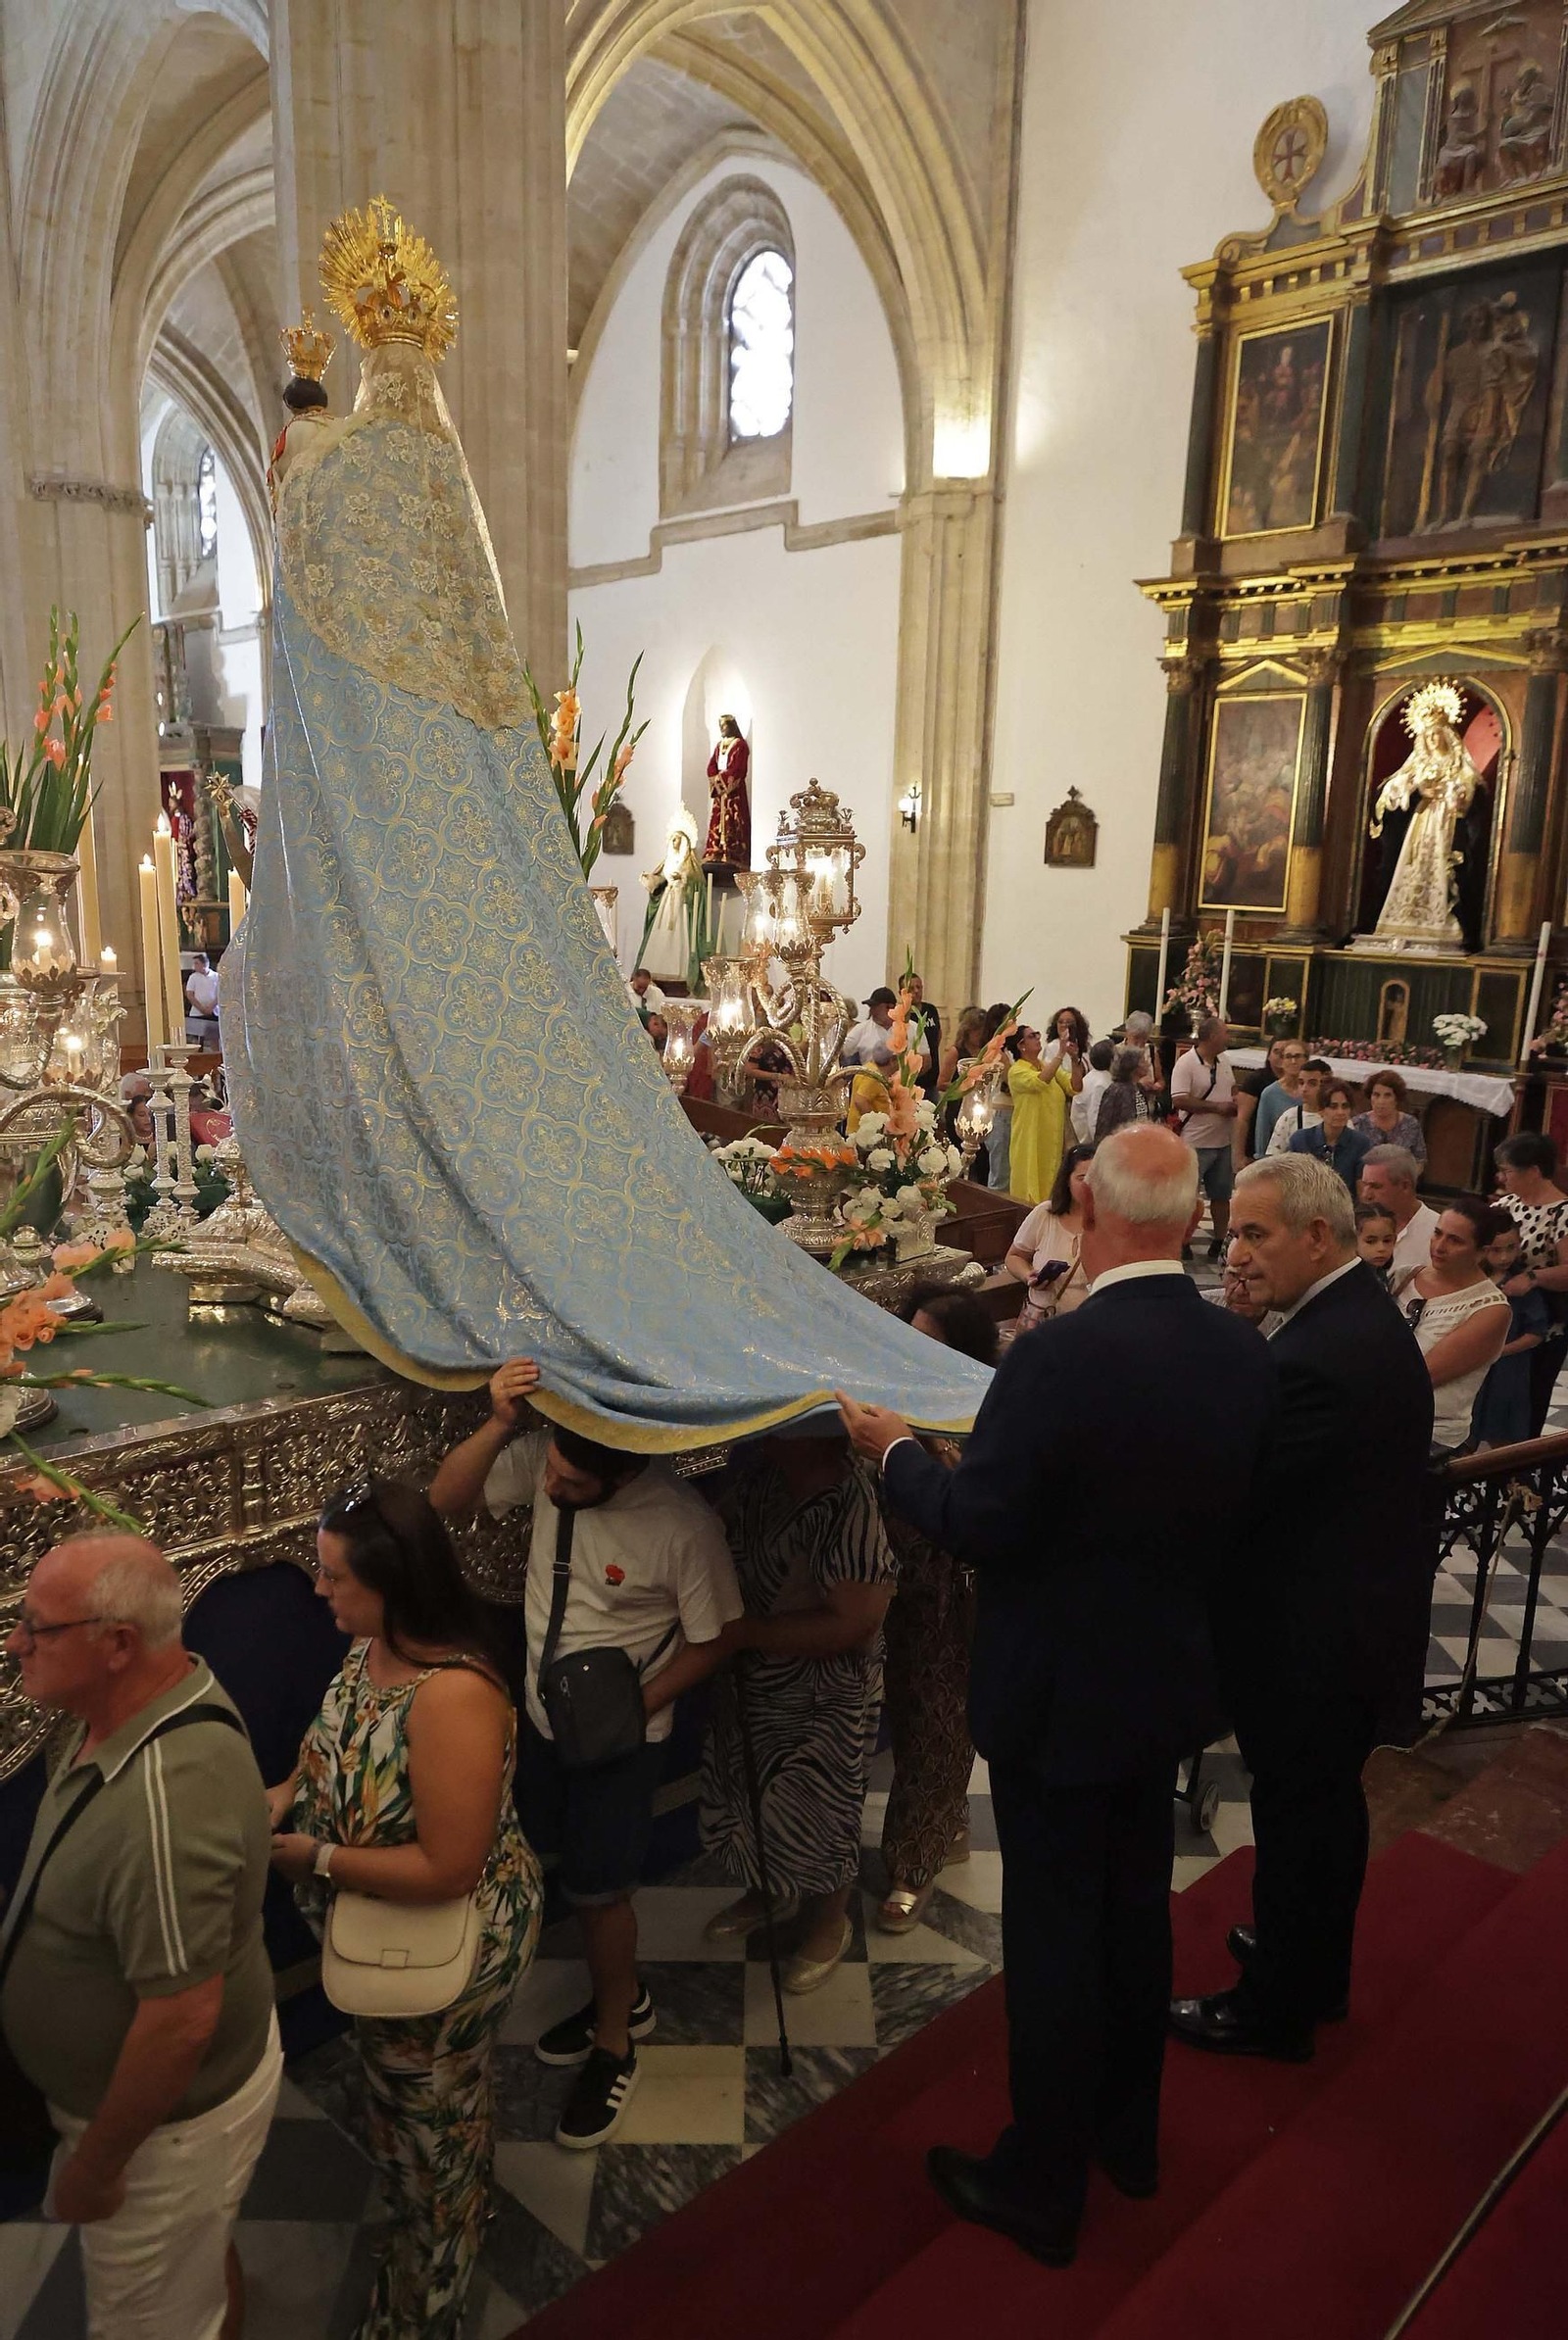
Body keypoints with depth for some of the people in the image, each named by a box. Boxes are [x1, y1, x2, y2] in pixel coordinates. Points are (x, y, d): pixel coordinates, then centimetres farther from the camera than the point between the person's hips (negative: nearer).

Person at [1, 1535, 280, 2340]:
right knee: (199, 2259, 32)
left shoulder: (164, 1800, -40)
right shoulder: (140, 1700, -11)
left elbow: (181, 2022, -32)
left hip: (169, 2114, -8)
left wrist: (95, 2166, -17)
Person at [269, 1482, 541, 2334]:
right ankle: (454, 2210, 62)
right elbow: (346, 1751, 8)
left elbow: (446, 1867, -35)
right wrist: (286, 1794, -11)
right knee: (396, 2090, 32)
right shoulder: (371, 1647, -12)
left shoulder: (452, 1695, -39)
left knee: (430, 2113, 19)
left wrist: (313, 1858, -27)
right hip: (381, 1937, 8)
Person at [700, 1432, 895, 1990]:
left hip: (822, 1702, -7)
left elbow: (853, 1624, -31)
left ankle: (829, 1924, 43)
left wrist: (745, 1631, -27)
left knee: (812, 1815, 14)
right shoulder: (757, 1467, -14)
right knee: (745, 1792, 25)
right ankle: (766, 1892, 54)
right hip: (752, 1680, 7)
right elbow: (720, 1523, 6)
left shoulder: (849, 1507, -34)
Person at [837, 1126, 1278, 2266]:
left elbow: (978, 1525, -22)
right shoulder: (1247, 1353, -8)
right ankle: (1128, 2134, 46)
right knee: (1137, 1909, 25)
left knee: (1053, 1936, 11)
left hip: (1059, 1695, -7)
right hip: (1170, 1680, 7)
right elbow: (1239, 1516, 3)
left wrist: (895, 1450, -5)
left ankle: (1041, 2185, 31)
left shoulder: (1061, 1357, -29)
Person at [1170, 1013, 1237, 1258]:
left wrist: (1235, 1102, -1)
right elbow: (1179, 1100, -24)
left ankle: (1220, 1240, 25)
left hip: (1224, 1142, 8)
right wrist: (1218, 1107, -20)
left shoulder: (1224, 1060, 9)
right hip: (1196, 1143, -7)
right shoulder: (1186, 1063, -15)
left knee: (1221, 1195, 14)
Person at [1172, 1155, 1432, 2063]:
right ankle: (1317, 1965, 47)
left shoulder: (1315, 1357, -31)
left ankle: (1277, 2007, 31)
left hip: (1310, 1643, -10)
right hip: (1367, 1617, 10)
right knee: (1331, 1801, 26)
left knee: (1294, 1816, 10)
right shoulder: (1375, 1317, 2)